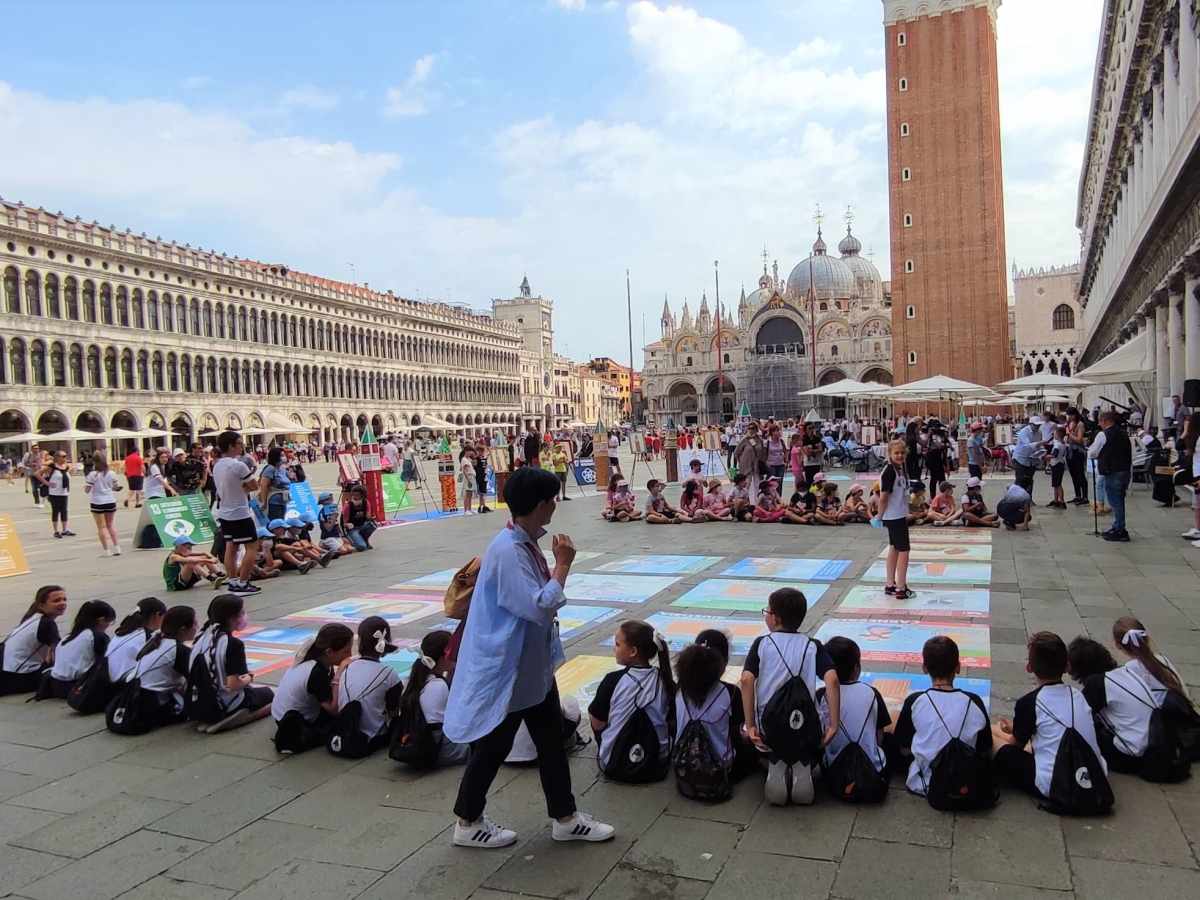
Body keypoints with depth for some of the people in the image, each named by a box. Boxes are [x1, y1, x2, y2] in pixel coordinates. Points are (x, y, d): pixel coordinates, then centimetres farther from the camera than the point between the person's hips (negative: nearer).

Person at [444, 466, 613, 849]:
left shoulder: (527, 544, 3)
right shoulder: (507, 551, -27)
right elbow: (539, 605, -29)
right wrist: (563, 564, -21)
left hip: (533, 666, 9)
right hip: (505, 669, -9)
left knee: (551, 740, 17)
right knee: (493, 746, 9)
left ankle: (565, 818, 31)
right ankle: (468, 823, 29)